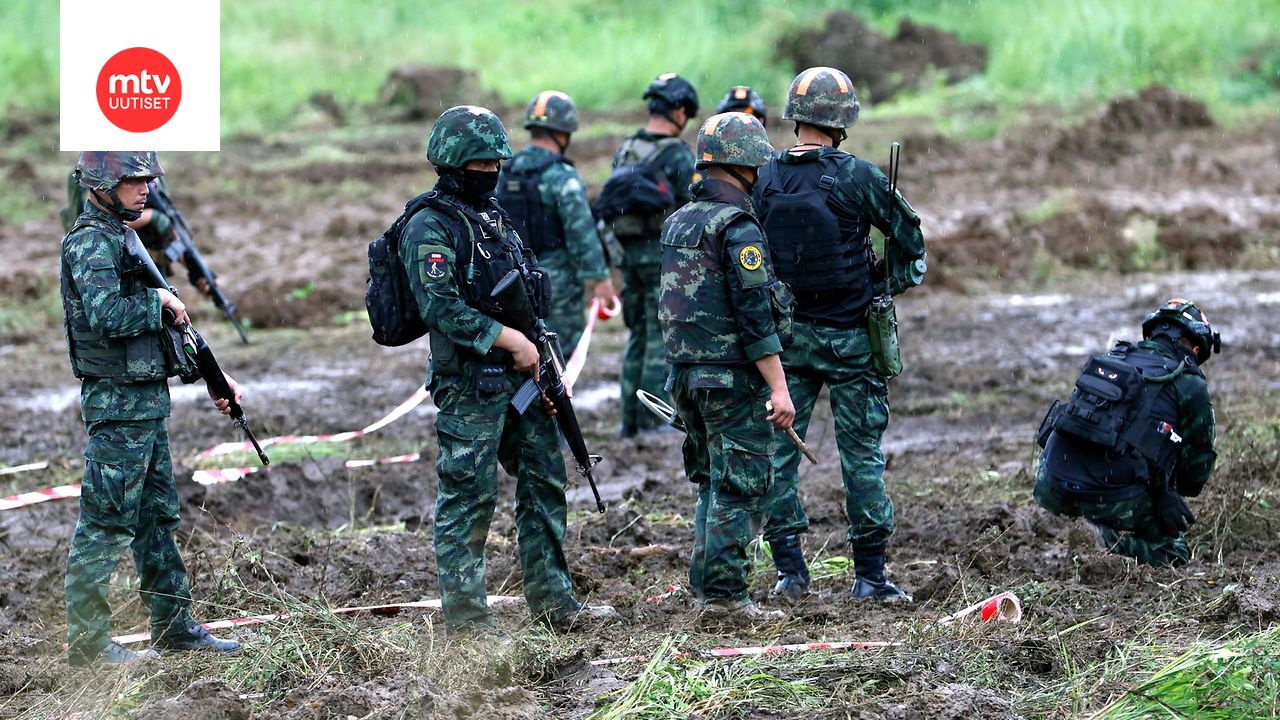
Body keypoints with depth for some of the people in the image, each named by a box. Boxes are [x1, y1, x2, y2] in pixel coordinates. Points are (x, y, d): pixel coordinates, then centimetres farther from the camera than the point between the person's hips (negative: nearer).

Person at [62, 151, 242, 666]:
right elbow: (108, 315, -29)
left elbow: (169, 325, 21)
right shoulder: (91, 242, -14)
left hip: (148, 400, 10)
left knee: (157, 517, 15)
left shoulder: (124, 237, 16)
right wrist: (158, 299, -13)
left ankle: (174, 625, 23)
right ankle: (86, 641, 1)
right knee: (106, 525, -4)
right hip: (117, 405, -10)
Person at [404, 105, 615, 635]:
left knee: (545, 483, 11)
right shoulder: (430, 228, -11)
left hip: (521, 376, 9)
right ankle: (466, 617, -1)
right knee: (468, 500, -5)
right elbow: (442, 307, -22)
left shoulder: (493, 217, 16)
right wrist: (508, 339, -21)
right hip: (470, 387, -9)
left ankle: (552, 601, 19)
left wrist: (545, 361, 12)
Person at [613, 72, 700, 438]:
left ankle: (630, 420, 14)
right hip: (665, 252, -7)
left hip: (630, 252, 7)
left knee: (638, 336, 14)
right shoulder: (678, 155, -13)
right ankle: (652, 419, -2)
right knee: (661, 338, -1)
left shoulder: (625, 152, 8)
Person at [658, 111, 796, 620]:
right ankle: (725, 592, -3)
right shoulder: (738, 227, -16)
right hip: (734, 377, -8)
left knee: (714, 484, 18)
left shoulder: (677, 223, 11)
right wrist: (779, 386, -19)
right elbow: (755, 314, -20)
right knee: (741, 488, -3)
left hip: (686, 370, 8)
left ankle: (706, 584, 19)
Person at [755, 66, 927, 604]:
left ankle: (789, 568, 6)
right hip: (848, 337, -3)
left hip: (785, 335, 3)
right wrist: (885, 287, 15)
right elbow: (909, 237, -2)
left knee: (779, 449, 9)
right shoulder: (855, 176, -12)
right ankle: (870, 573, 5)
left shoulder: (764, 178, -2)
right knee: (861, 453, 3)